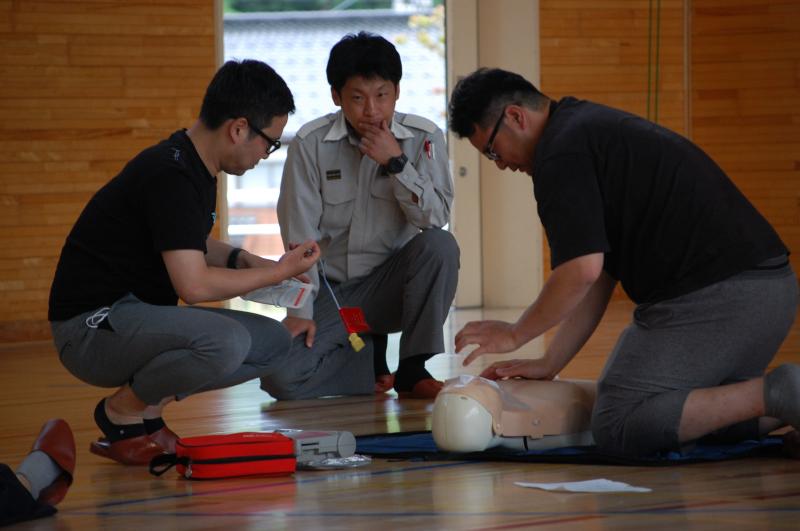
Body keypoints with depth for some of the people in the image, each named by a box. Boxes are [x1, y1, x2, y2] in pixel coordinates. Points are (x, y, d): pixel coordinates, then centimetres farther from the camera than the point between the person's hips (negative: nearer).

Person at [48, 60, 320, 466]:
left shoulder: (195, 167, 10)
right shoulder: (172, 176, -22)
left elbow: (196, 246, 27)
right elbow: (193, 284, -26)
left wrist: (244, 260, 7)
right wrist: (279, 272, -13)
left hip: (135, 315, 10)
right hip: (91, 326, -10)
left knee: (274, 343, 4)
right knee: (225, 341, -33)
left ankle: (148, 401, 5)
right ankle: (121, 414, -8)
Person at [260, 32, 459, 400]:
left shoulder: (424, 138, -7)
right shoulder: (310, 144, -10)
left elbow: (436, 218, -15)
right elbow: (299, 235, -8)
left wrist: (396, 163, -24)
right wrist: (301, 311, -12)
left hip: (388, 286, 0)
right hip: (330, 290, 0)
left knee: (439, 245, -31)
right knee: (281, 376, -24)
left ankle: (412, 369, -15)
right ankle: (371, 358, 6)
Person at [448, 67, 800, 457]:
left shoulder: (561, 152, -8)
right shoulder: (590, 128, 24)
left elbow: (582, 271, -15)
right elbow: (598, 274, 24)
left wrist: (514, 335, 0)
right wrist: (549, 364, 22)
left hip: (712, 293, -10)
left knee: (617, 426, -6)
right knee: (714, 411, 30)